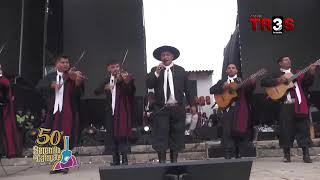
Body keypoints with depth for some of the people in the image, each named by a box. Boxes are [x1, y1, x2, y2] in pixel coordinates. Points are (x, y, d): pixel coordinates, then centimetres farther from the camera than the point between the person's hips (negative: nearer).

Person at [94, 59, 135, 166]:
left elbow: (130, 91, -18)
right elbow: (96, 91, -3)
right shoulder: (106, 80, 9)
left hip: (122, 111, -4)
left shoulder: (125, 77, -3)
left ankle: (125, 159, 3)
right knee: (112, 135, 9)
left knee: (122, 134, -5)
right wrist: (105, 87, -22)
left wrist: (126, 82, -36)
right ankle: (115, 160, 20)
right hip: (111, 111, 5)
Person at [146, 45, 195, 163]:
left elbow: (187, 89, 9)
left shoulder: (180, 70, 9)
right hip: (161, 109, -1)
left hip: (178, 109, 1)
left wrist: (192, 104, 7)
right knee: (161, 137, -4)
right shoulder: (155, 70, 8)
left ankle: (174, 160, 18)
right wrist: (157, 72, -16)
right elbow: (149, 85, -6)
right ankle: (162, 161, 2)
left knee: (176, 136, 7)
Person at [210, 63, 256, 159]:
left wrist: (252, 83, -23)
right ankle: (228, 155, -4)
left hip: (240, 110, 0)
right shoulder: (222, 82, 15)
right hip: (227, 109, 0)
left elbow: (249, 91, -2)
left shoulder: (242, 81, 13)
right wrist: (222, 87, -14)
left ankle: (238, 154, 13)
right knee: (227, 132, -7)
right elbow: (212, 90, 2)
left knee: (239, 132, 1)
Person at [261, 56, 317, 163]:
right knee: (286, 130, 1)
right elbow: (263, 82, 0)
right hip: (285, 106, -2)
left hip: (299, 104, 2)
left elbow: (307, 83, 9)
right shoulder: (276, 75, 11)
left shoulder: (297, 73, 19)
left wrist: (311, 73, -9)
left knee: (303, 128, 0)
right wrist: (278, 81, -11)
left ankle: (306, 155, 6)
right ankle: (287, 155, 11)